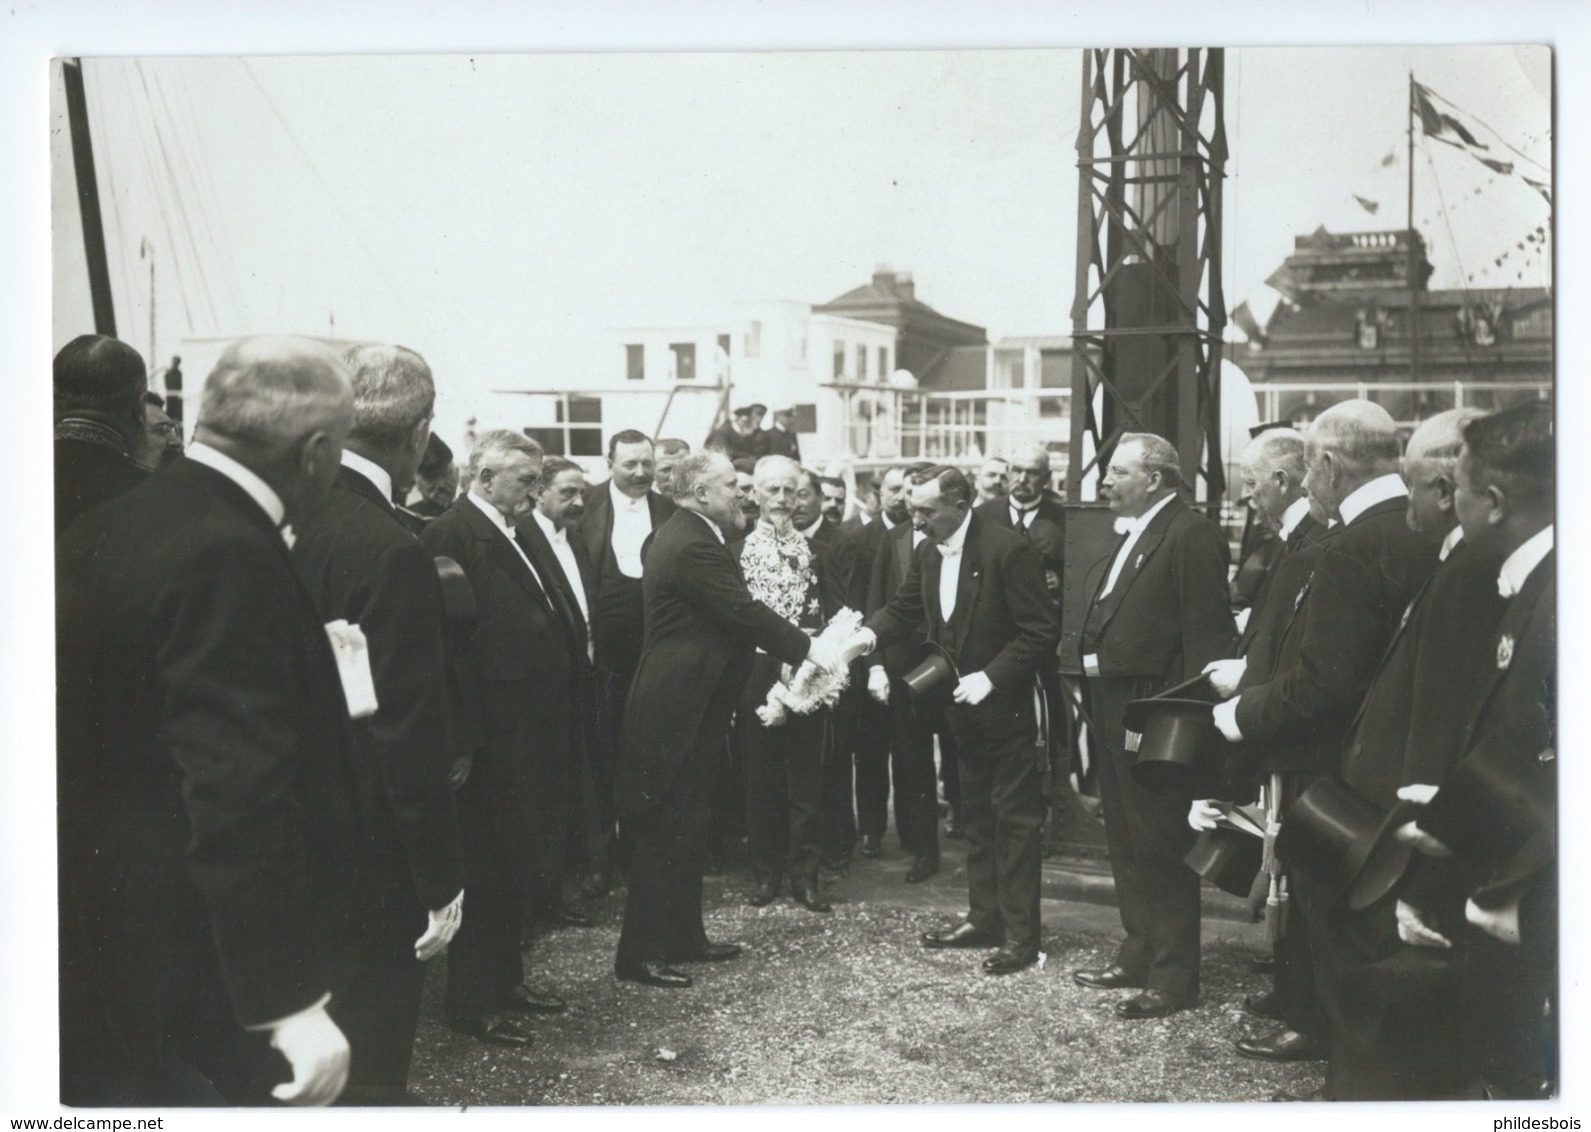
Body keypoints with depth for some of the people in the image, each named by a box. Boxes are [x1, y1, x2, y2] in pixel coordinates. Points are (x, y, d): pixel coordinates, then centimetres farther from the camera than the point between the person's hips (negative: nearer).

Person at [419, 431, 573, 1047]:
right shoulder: (452, 533, -15)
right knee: (486, 864, 1)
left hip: (529, 733, 9)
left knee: (512, 858, 19)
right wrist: (467, 733, -24)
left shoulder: (508, 535, 14)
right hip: (494, 735, -9)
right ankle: (471, 1001, 14)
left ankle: (503, 978, 32)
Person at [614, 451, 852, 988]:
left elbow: (735, 612, 15)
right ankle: (639, 954, 4)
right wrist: (809, 649, -17)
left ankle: (683, 937, 27)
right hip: (677, 708, -11)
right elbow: (744, 611, -23)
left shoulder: (685, 535, 13)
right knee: (664, 832, -4)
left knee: (686, 828, 17)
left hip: (688, 704, 11)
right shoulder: (692, 545, -20)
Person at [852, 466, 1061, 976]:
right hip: (961, 706, 8)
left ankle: (1021, 934, 7)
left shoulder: (1009, 550, -20)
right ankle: (984, 917, 28)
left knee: (1015, 819, 0)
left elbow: (1041, 630, -19)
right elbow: (905, 608, 11)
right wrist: (868, 633, -9)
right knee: (975, 816, 17)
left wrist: (989, 676, -23)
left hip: (1006, 706, -8)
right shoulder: (927, 552, 3)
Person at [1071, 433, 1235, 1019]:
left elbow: (1209, 634, -19)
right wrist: (1094, 699, 12)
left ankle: (1173, 978, 10)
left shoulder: (1191, 535, -14)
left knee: (1161, 848, -1)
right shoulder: (1130, 536, 16)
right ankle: (1138, 957, 31)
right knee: (1126, 843, 18)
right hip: (1115, 712, 10)